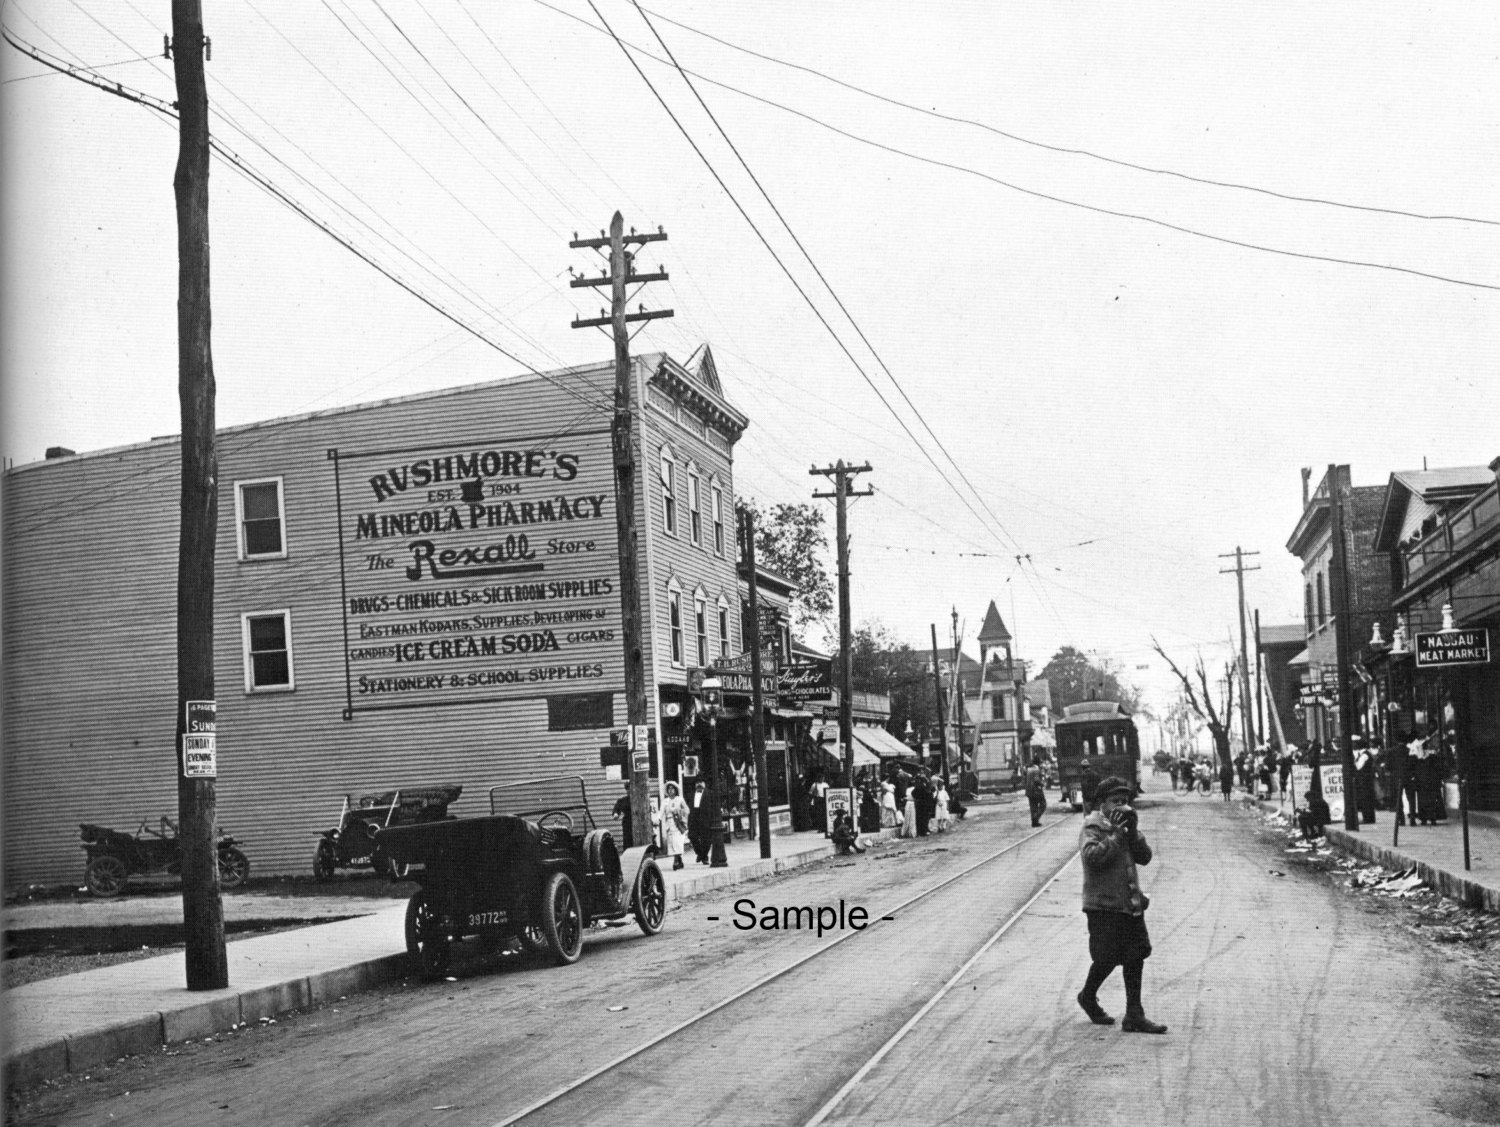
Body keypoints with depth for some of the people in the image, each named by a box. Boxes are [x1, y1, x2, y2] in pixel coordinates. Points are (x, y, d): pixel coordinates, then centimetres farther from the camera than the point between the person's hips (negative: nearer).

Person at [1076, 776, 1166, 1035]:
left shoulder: (1125, 827, 15)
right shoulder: (1092, 828, -6)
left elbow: (1145, 857, 6)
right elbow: (1093, 856, -24)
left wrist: (1133, 831, -6)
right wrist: (1117, 833, -20)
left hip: (1130, 904, 7)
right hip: (1103, 904, -7)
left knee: (1135, 957, 4)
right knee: (1107, 958, -4)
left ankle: (1134, 1016, 8)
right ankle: (1088, 996, 24)